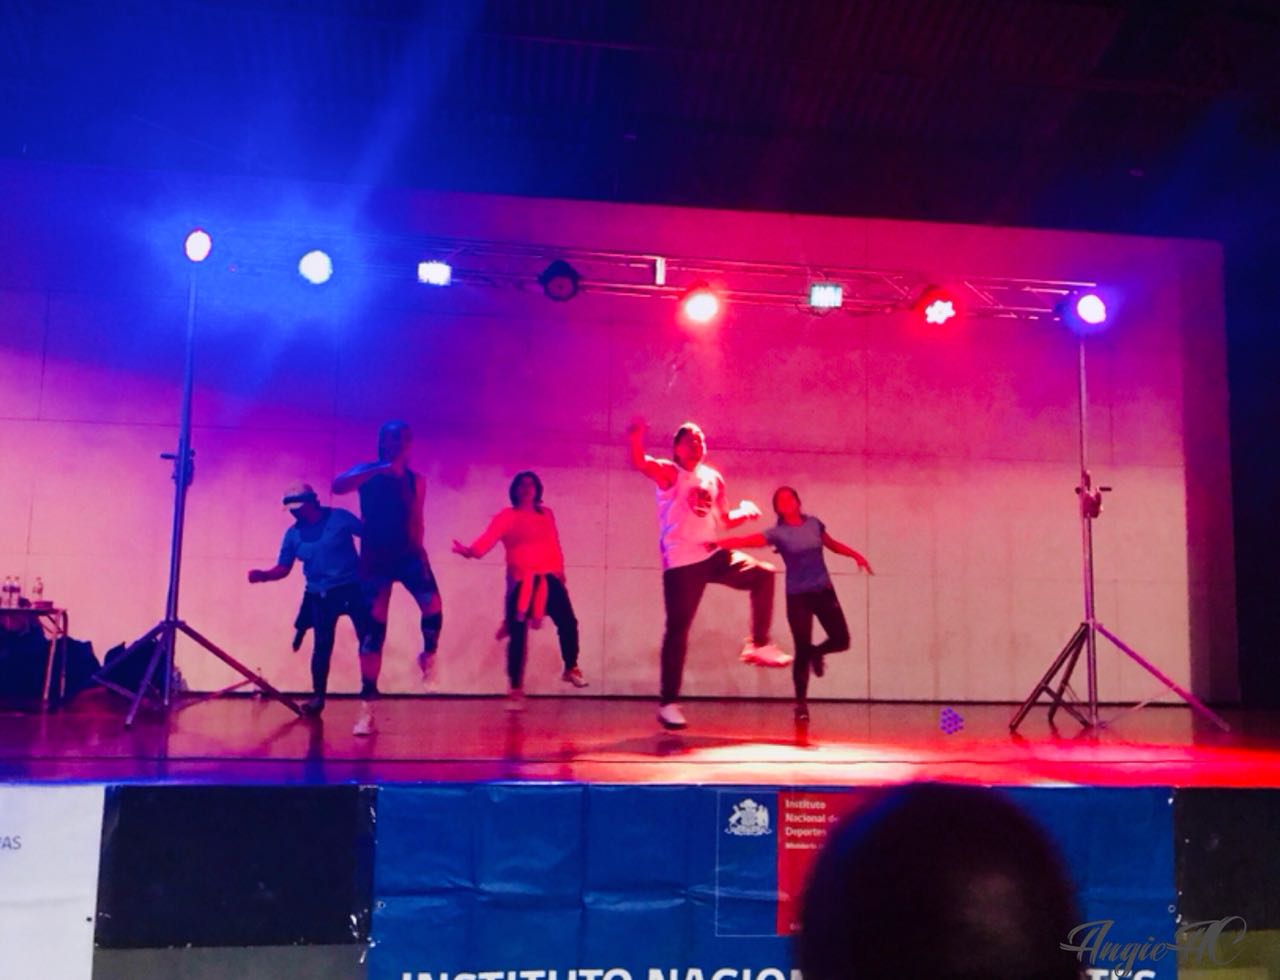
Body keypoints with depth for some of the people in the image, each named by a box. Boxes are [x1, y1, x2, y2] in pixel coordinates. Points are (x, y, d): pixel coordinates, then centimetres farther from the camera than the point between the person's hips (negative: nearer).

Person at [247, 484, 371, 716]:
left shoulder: (340, 517, -7)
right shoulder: (293, 534, 3)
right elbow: (283, 568, 3)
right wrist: (263, 575, -15)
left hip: (353, 589, -2)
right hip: (320, 596, 3)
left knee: (368, 639, -1)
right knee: (322, 646, 2)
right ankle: (318, 696, 11)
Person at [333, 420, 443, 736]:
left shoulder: (416, 480, 7)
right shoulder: (367, 471, -1)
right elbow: (337, 486, -22)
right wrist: (380, 469, -29)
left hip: (408, 553, 2)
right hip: (375, 557, -1)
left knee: (433, 607, -25)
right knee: (373, 630, -3)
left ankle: (429, 654, 8)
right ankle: (367, 707, 4)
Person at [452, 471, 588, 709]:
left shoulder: (546, 514, 12)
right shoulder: (506, 516, 0)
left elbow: (554, 547, 15)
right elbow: (488, 538, -15)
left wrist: (559, 572, 12)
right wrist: (470, 551, -33)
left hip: (548, 580, 3)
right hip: (521, 582, -3)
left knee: (568, 622, -2)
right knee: (518, 635, -4)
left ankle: (571, 669, 25)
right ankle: (516, 690, 5)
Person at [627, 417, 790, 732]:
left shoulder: (714, 478, 15)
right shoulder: (668, 472, -2)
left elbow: (725, 520, 25)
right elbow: (639, 463, -23)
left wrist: (745, 512, 5)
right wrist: (635, 437, -43)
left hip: (712, 555, 6)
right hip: (680, 562, -6)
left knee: (763, 575, -1)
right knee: (678, 629, -5)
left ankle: (758, 645, 8)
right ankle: (668, 703, 1)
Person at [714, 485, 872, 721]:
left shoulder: (813, 523, 4)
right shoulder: (777, 533, -7)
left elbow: (832, 543, 20)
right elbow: (747, 540, -20)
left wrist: (856, 555, 11)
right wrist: (717, 543, -32)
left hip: (824, 591, 3)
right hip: (798, 596, -3)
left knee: (841, 641, 0)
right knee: (802, 650, -2)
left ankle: (817, 652, 35)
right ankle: (801, 703, 12)